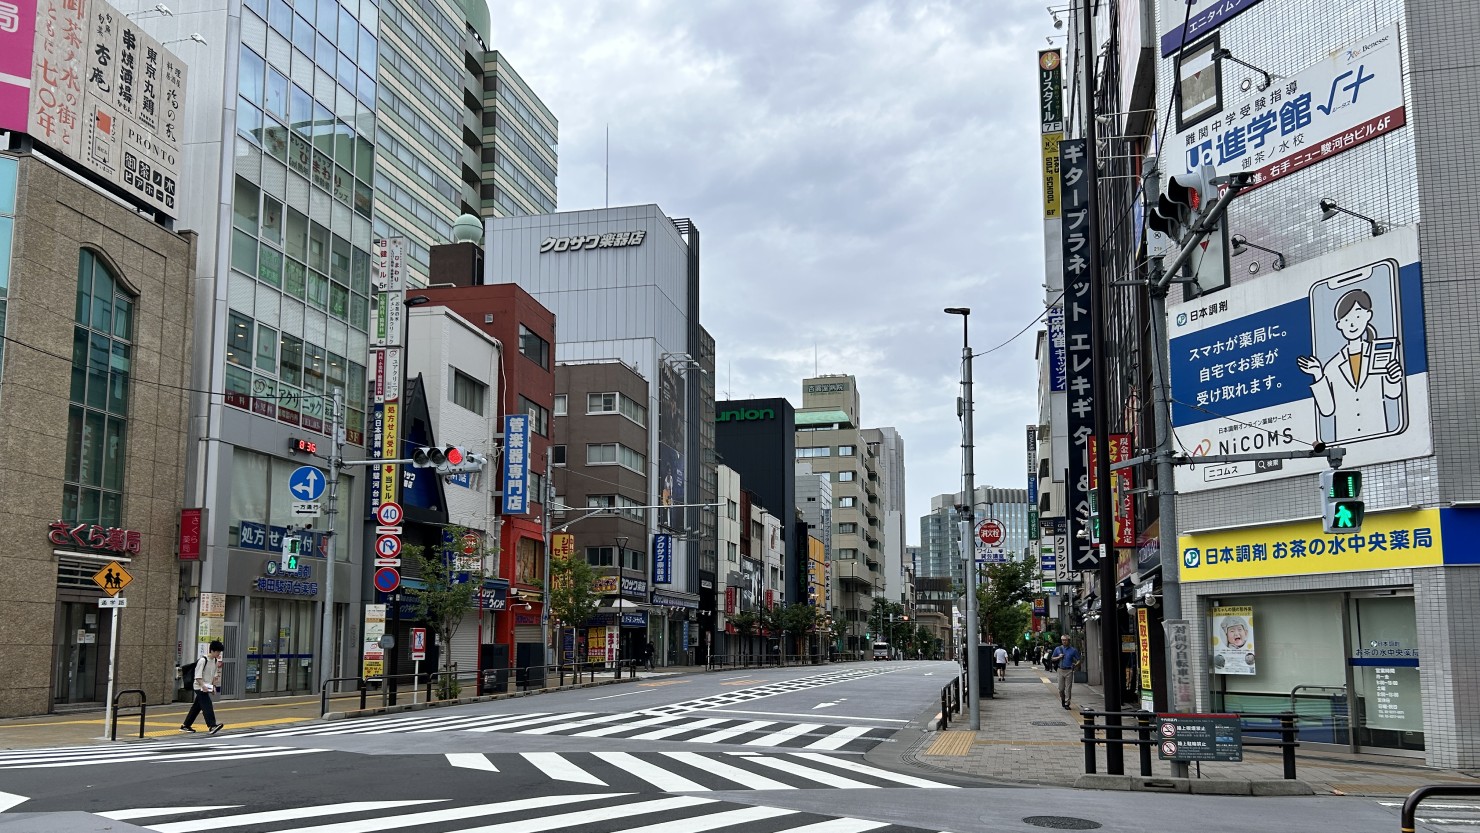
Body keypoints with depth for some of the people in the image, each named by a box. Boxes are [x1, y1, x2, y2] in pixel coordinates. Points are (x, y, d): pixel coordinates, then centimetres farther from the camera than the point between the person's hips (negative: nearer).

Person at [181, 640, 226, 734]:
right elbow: (198, 676, -18)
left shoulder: (216, 661, 8)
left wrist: (213, 686, 6)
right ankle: (212, 726, -25)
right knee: (207, 706, -17)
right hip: (200, 687, -8)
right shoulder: (203, 660, -16)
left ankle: (185, 726, 22)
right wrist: (203, 686, -27)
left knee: (196, 707, 13)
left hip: (207, 687, 8)